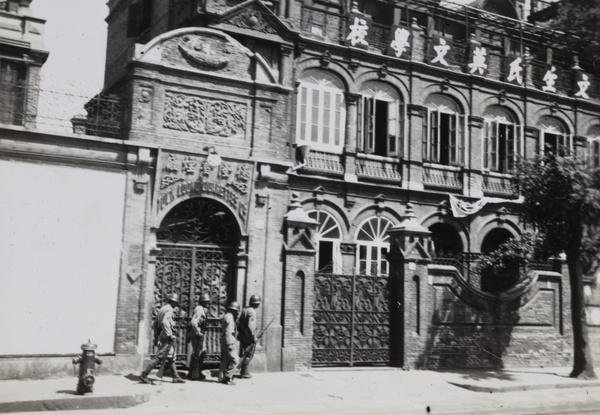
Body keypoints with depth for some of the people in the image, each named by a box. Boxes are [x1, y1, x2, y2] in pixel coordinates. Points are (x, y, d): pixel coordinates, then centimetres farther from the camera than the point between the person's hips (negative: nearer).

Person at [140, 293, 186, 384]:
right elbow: (165, 322, -27)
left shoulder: (162, 309, 18)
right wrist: (170, 335, -25)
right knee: (159, 357, -10)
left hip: (161, 336, 10)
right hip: (166, 338, -10)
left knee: (171, 358, 13)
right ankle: (144, 375, -9)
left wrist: (156, 337, 25)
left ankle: (176, 377, 17)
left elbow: (155, 324, 23)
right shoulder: (169, 309, -11)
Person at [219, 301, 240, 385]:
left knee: (225, 360, 13)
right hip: (229, 342, -10)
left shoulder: (225, 316, 15)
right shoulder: (229, 317, -16)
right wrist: (230, 345, -22)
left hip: (223, 341, 10)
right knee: (235, 360, -7)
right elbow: (228, 332, -21)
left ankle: (221, 378, 15)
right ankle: (227, 378, -7)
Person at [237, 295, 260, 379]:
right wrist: (254, 337, -19)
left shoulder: (244, 310, 10)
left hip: (242, 336, 9)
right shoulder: (252, 312, -16)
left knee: (244, 354, 16)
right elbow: (250, 326, -23)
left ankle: (244, 371, 21)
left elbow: (238, 323, 14)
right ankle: (244, 373, 1)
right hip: (249, 337, -9)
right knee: (249, 355, -1)